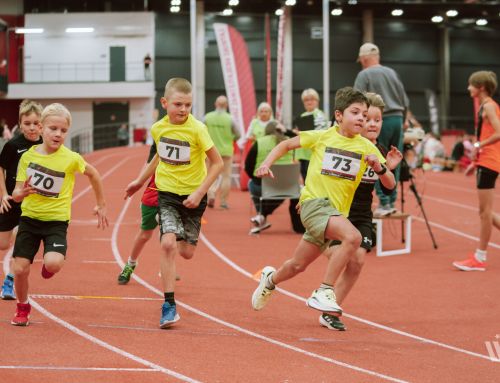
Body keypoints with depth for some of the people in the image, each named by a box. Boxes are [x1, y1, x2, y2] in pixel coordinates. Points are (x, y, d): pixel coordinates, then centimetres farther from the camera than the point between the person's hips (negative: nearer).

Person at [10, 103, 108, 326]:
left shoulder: (71, 158, -10)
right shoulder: (28, 156, -4)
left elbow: (93, 174, 9)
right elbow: (16, 193, 1)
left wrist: (101, 205, 16)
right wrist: (21, 193, -23)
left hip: (56, 221, -2)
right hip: (29, 218, 2)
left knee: (53, 263, -25)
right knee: (20, 269, -5)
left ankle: (48, 265, 14)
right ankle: (22, 308, 24)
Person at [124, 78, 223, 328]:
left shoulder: (197, 129, -15)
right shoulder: (158, 128, -3)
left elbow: (217, 163, -11)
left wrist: (199, 193, -18)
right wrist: (140, 181, 23)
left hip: (193, 194, -1)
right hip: (167, 193, 1)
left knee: (187, 252, 3)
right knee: (168, 243, -19)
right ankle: (169, 305, -12)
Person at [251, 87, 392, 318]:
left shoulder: (366, 147, 3)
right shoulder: (322, 136, -2)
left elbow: (390, 183, 0)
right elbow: (287, 145, 10)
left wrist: (379, 168, -20)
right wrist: (266, 163, -4)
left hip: (337, 211, 4)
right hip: (314, 202, -4)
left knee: (298, 265, 15)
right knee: (353, 237, -31)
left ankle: (270, 279, 49)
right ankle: (324, 292, -21)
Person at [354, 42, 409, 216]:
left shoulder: (364, 75, -3)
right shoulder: (392, 73, 14)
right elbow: (405, 102, 16)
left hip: (379, 121, -5)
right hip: (397, 119, 5)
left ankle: (384, 203, -6)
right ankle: (392, 201, 12)